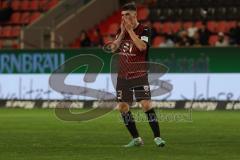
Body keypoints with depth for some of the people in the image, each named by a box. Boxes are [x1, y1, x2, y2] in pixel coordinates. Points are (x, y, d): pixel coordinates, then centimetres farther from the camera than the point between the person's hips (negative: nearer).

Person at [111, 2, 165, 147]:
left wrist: (130, 30, -21)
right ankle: (136, 139, 12)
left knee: (146, 104, -17)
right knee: (122, 107, 3)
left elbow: (142, 46, -25)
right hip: (123, 75, 6)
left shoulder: (144, 30, -7)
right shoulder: (122, 30, 10)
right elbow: (114, 47, 0)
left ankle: (157, 137, -12)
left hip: (139, 75, -6)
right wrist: (123, 32, -9)